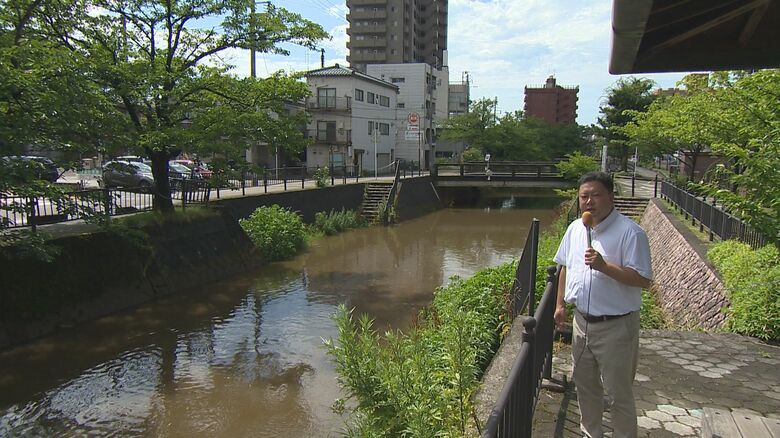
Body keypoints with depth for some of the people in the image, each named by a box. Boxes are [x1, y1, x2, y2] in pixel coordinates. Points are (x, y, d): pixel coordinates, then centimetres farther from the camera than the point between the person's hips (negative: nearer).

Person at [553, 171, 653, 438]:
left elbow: (643, 279, -21)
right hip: (582, 322, 7)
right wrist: (560, 304, 15)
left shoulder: (630, 232, -17)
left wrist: (604, 266, -31)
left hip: (615, 326, -7)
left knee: (619, 391, 6)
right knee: (585, 385, 21)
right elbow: (565, 267, 16)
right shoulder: (575, 229, 4)